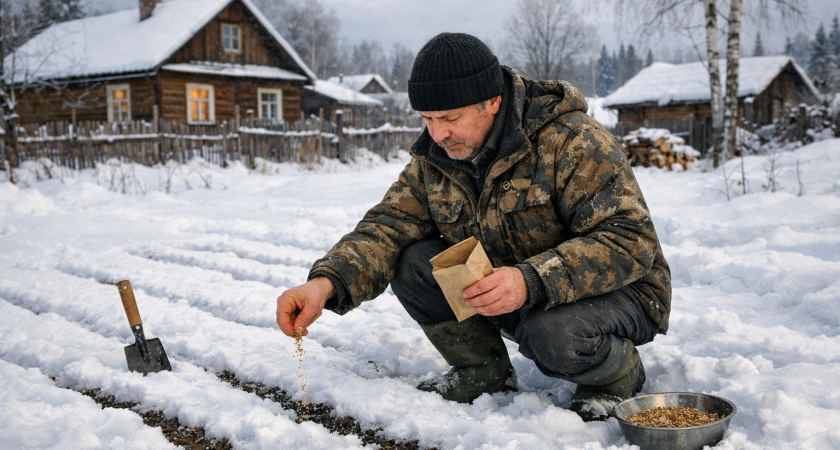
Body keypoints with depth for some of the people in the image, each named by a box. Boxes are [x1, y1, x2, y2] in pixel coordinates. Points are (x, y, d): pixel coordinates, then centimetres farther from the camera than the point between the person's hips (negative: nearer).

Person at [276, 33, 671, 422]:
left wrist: (532, 280, -43)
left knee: (555, 336, -37)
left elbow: (631, 241, -29)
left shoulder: (571, 141, -24)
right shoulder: (434, 159, -5)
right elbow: (387, 228, -10)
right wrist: (326, 282, -30)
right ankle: (482, 373, 7)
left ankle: (618, 375, -1)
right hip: (513, 300, 6)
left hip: (614, 291, -5)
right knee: (412, 262, -11)